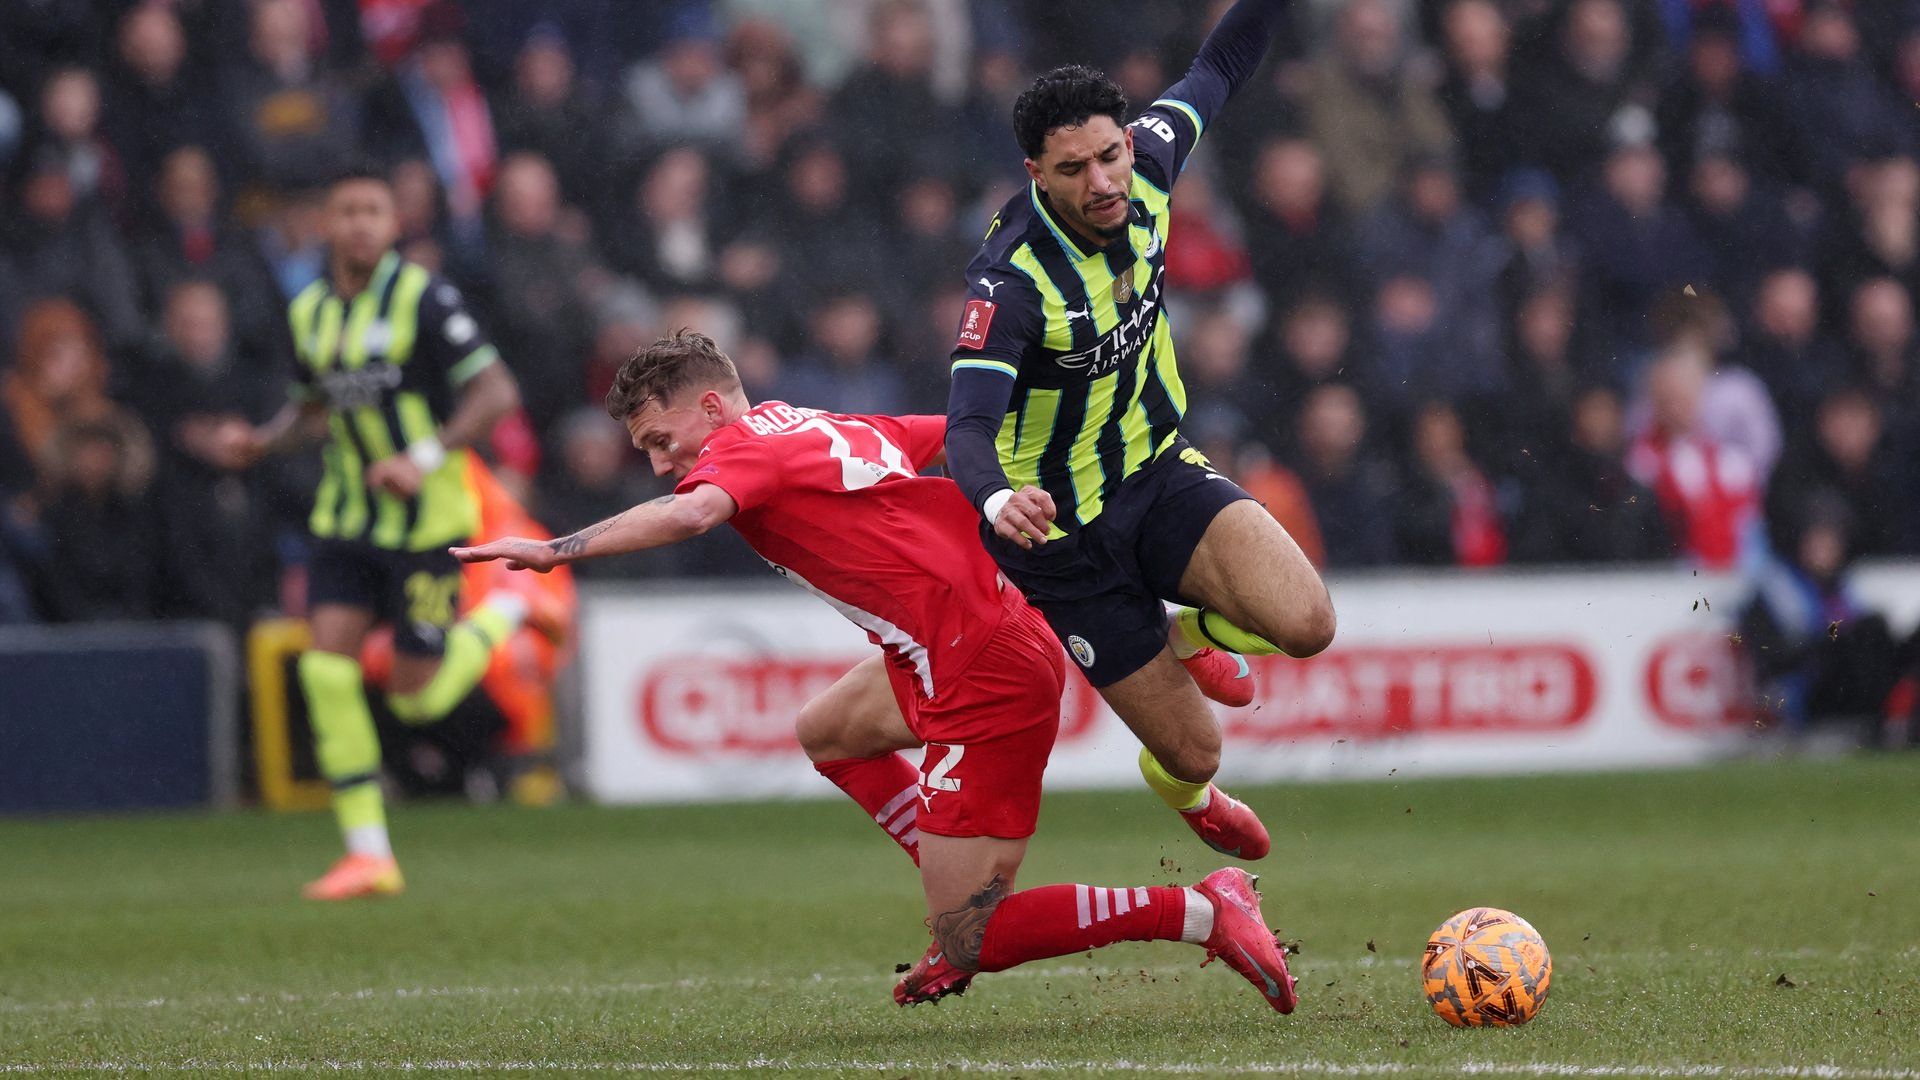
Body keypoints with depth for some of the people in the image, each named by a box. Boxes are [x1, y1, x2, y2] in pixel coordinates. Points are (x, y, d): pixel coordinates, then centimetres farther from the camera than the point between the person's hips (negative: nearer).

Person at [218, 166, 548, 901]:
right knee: (326, 669, -11)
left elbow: (497, 393, -14)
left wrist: (427, 457, -25)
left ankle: (507, 611, 26)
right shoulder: (309, 312, 6)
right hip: (346, 517, 5)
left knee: (417, 698, -3)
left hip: (425, 520, -5)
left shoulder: (422, 299, -13)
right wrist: (261, 443, 4)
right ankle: (367, 853, -5)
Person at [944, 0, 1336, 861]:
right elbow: (968, 426, -39)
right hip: (1064, 530, -5)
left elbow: (1216, 70, 9)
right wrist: (998, 499, -60)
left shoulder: (1142, 170, -11)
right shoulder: (1011, 279, -30)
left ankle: (1192, 632, 16)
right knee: (1192, 749, 0)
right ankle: (1181, 788, 43)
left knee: (1304, 623, -22)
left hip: (1157, 474, 5)